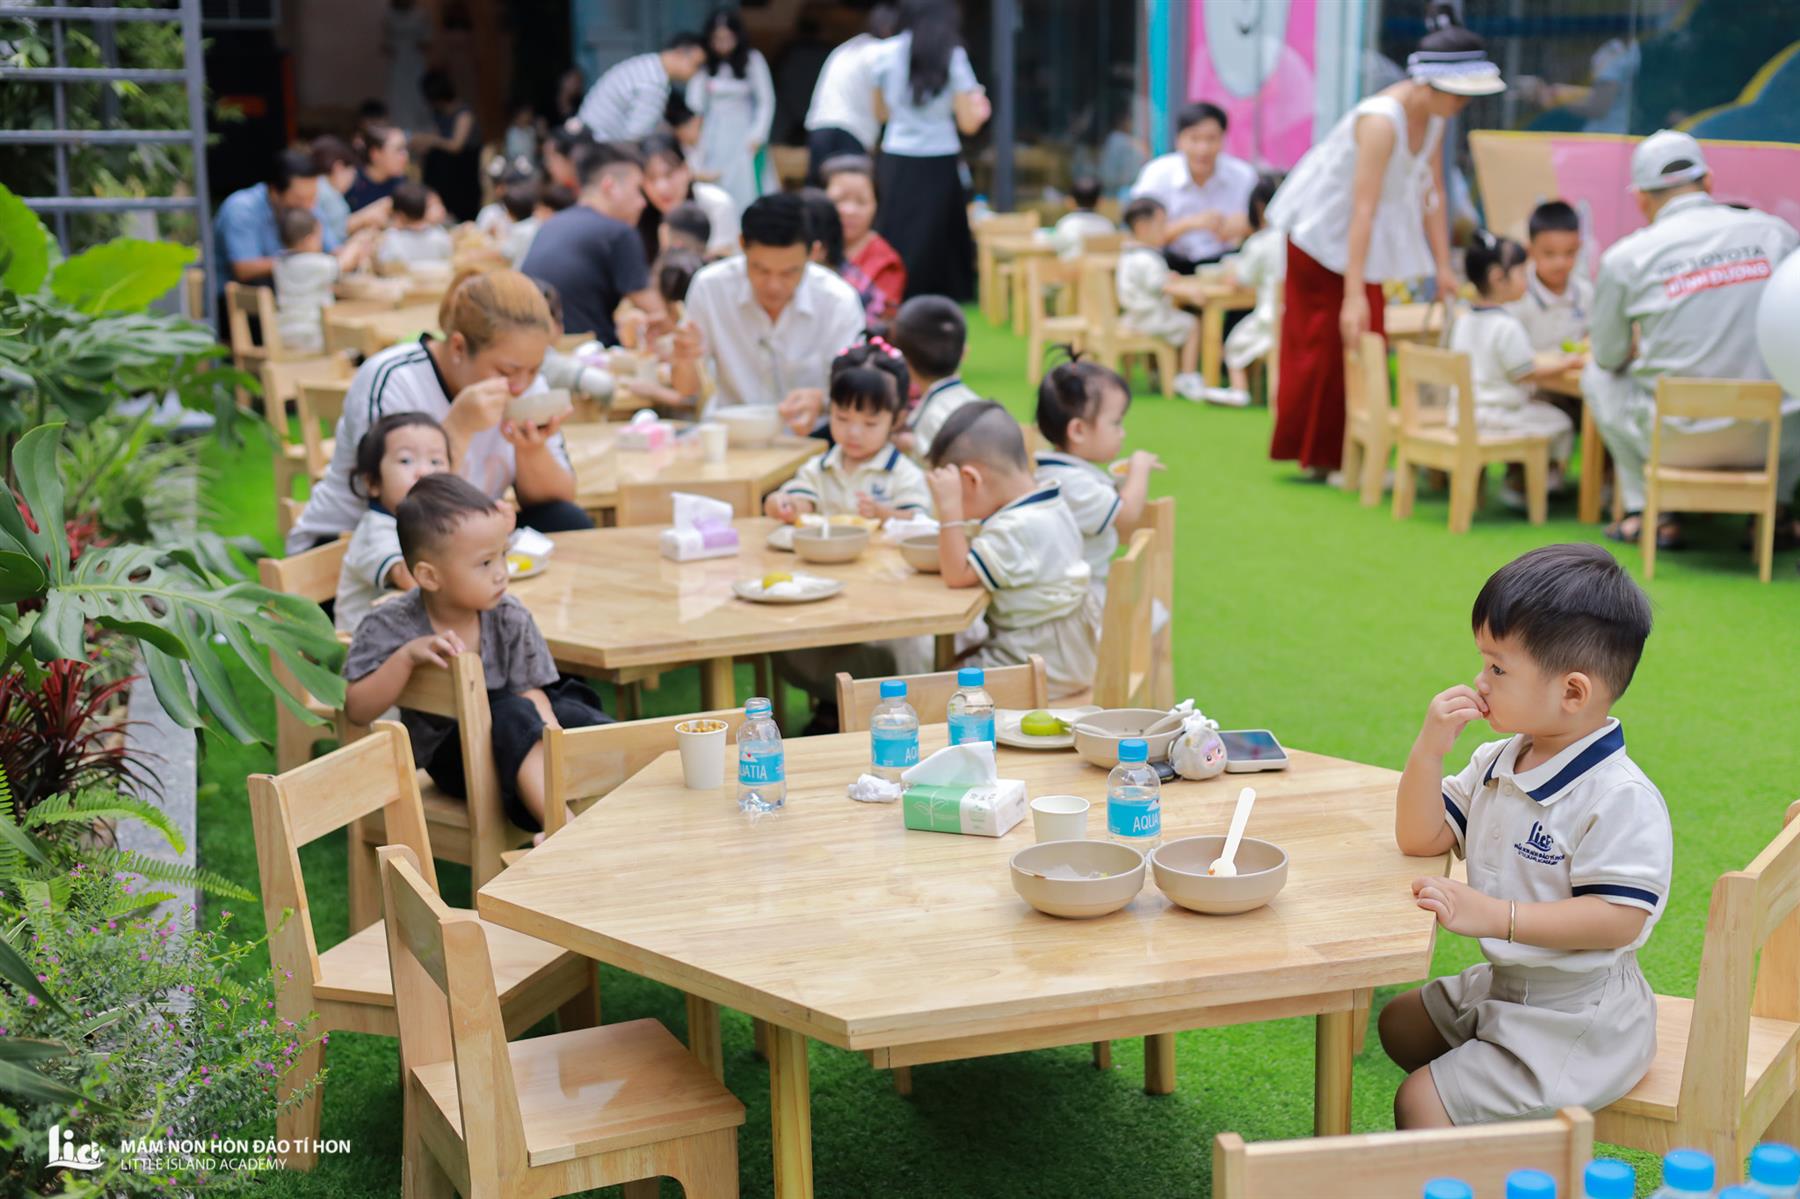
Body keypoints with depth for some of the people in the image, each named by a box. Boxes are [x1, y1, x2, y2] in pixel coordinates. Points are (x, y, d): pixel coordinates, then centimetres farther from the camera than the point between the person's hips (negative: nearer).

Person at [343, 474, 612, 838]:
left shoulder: (510, 618, -5)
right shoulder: (391, 626, -12)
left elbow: (531, 692, -8)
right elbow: (356, 709, -14)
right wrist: (407, 657, -27)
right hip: (448, 753, -4)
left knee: (570, 713, -26)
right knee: (513, 715, -34)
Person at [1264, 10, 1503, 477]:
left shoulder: (1432, 116, -7)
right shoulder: (1383, 121, -32)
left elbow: (1433, 193, 0)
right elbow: (1363, 210, -35)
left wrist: (1443, 267, -2)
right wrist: (1355, 295, -38)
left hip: (1370, 236, 7)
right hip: (1323, 226, -7)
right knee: (1322, 342, 1)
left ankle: (1348, 452, 11)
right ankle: (1311, 454, 12)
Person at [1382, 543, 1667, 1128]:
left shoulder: (1621, 799, -25)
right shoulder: (1498, 762, 2)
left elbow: (1618, 920, -29)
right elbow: (1422, 839, 5)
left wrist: (1493, 916, -32)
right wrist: (1429, 749, -11)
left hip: (1581, 1021, -9)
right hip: (1502, 988, 10)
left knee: (1420, 1104, -13)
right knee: (1400, 1022, 25)